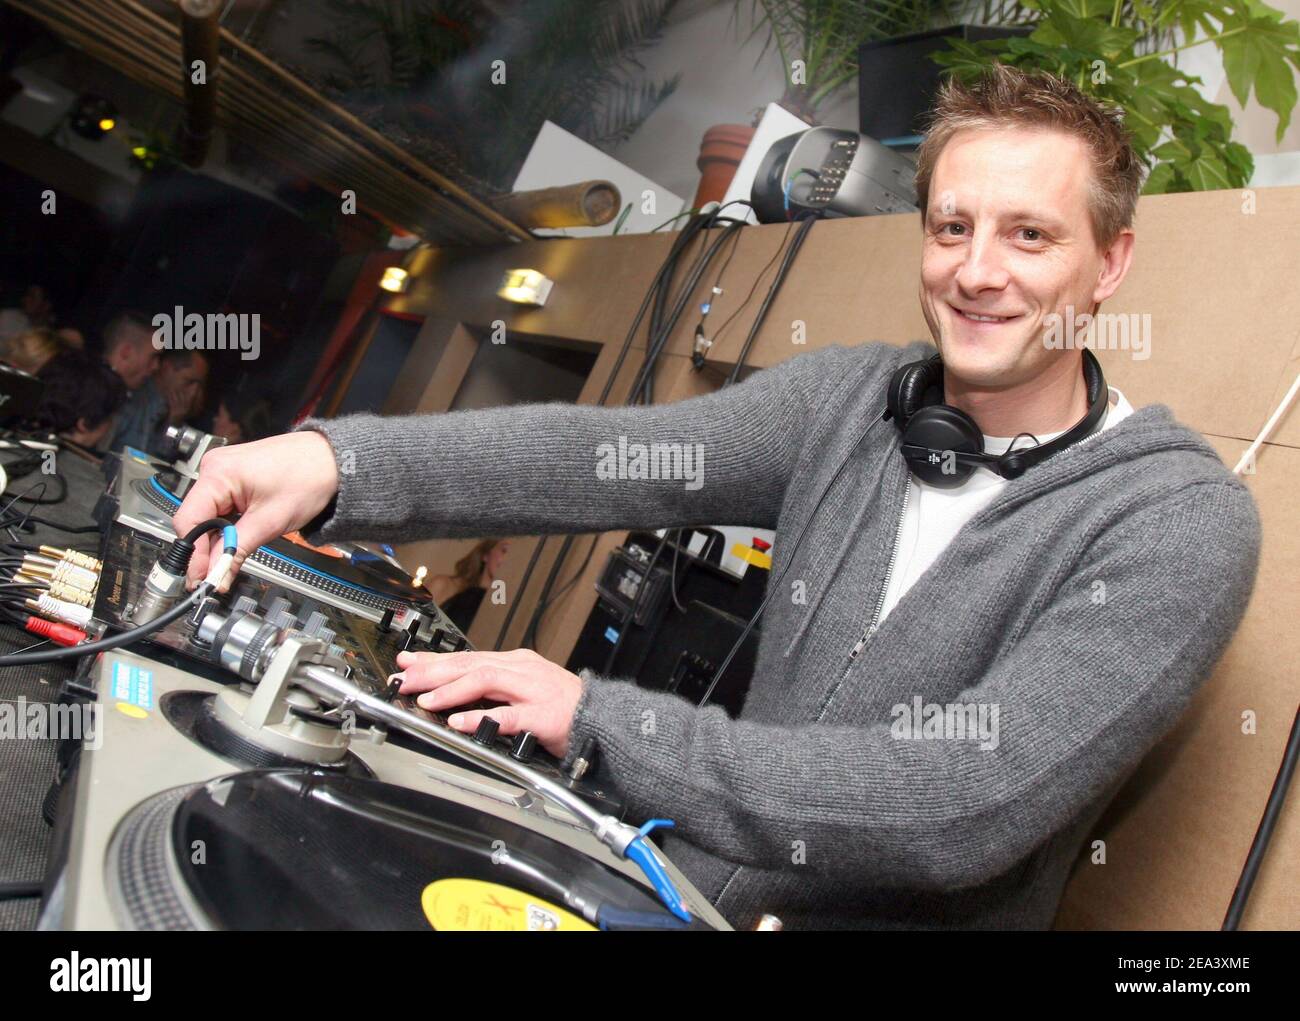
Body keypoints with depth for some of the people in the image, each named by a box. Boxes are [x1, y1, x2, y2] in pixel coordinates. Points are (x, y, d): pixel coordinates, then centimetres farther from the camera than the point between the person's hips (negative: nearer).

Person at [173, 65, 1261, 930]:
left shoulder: (1182, 521, -15)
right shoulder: (848, 398, 1)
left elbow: (965, 808, -24)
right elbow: (611, 456, -13)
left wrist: (598, 719, -22)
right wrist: (336, 461, -27)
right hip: (684, 882, 4)